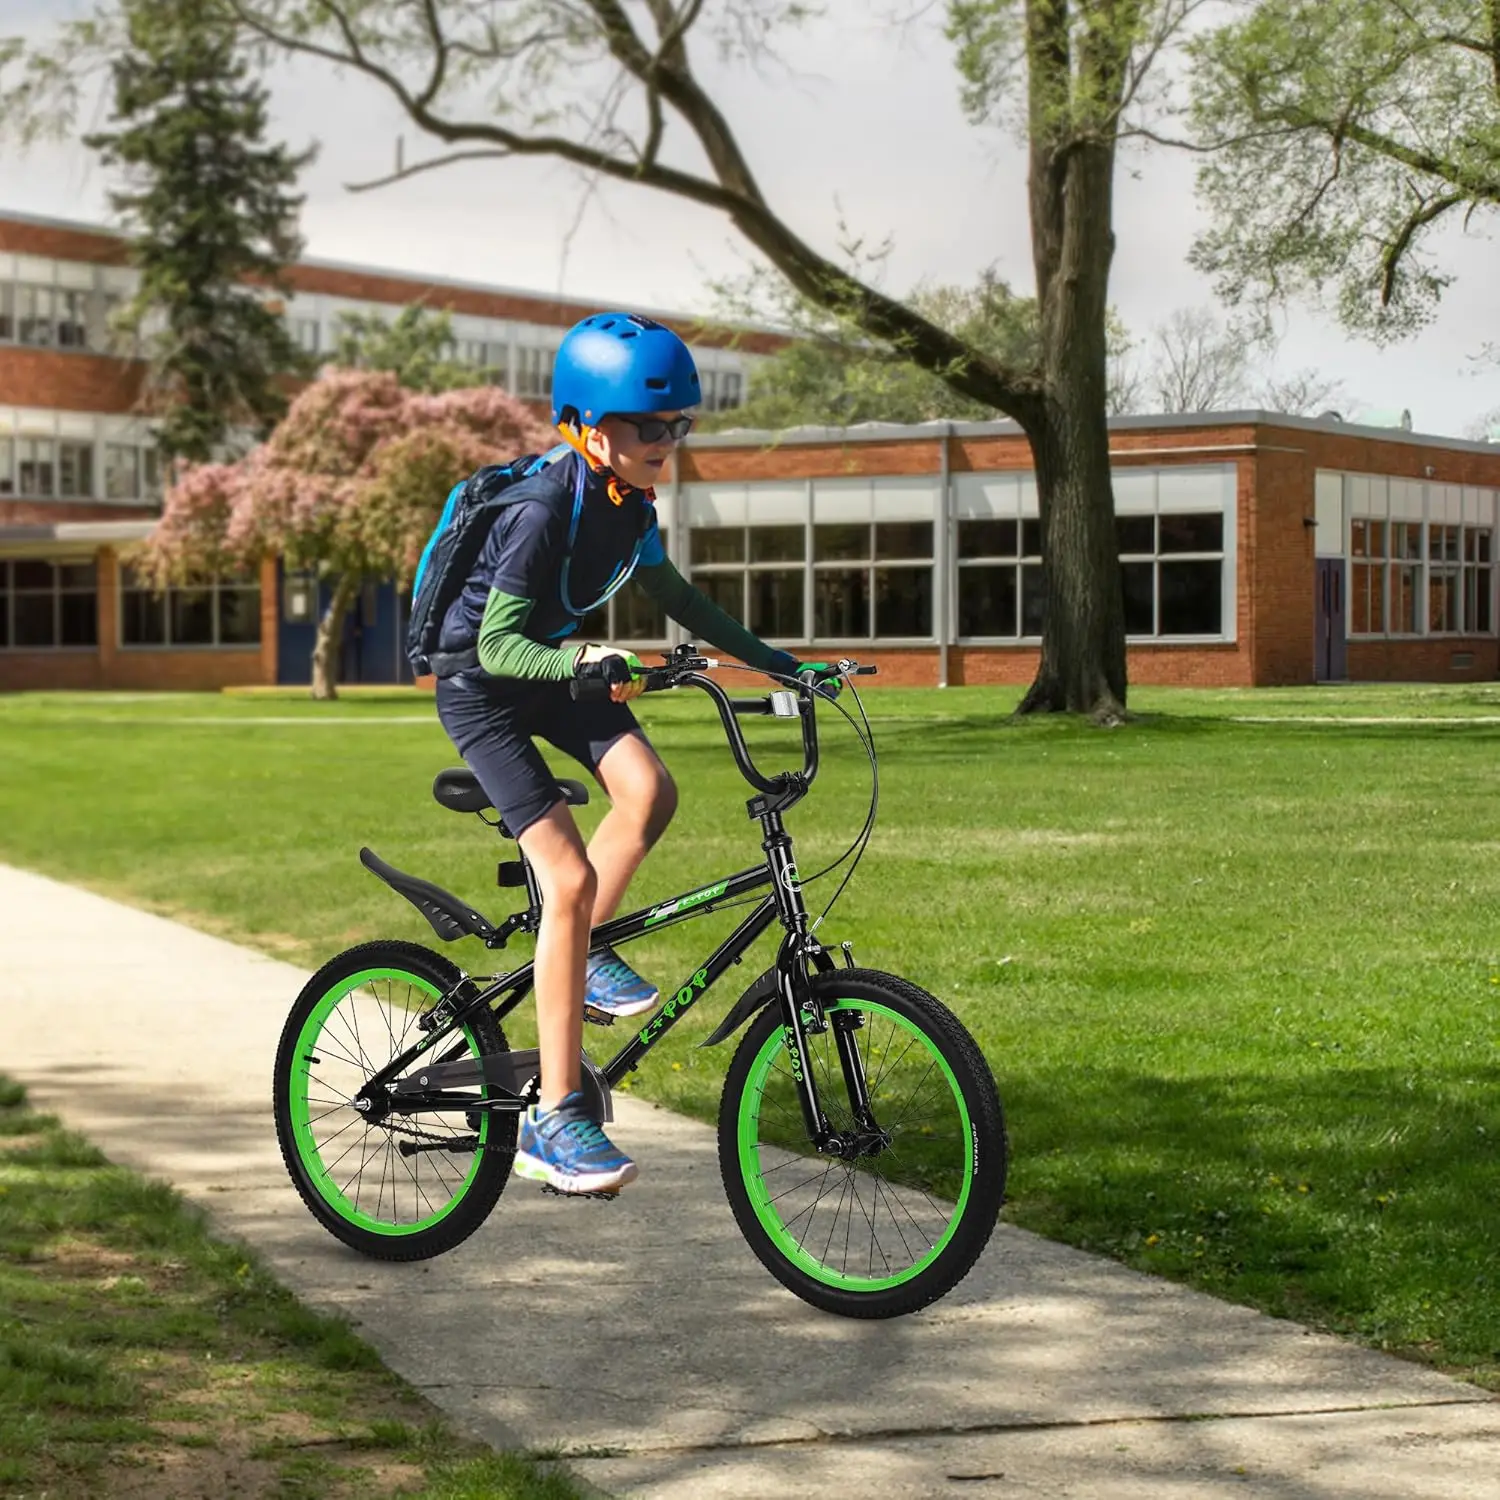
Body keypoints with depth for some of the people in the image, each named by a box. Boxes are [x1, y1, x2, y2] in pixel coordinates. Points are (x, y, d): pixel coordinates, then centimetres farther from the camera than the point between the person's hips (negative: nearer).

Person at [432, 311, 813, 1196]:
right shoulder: (545, 510, -28)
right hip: (481, 686, -7)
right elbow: (498, 643, -31)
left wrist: (766, 657, 9)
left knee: (649, 791, -22)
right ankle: (558, 1122, -13)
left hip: (554, 670, 7)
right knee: (569, 876, -17)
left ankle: (584, 951, 6)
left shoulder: (630, 503, -4)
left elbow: (672, 595, 13)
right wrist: (583, 662, -48)